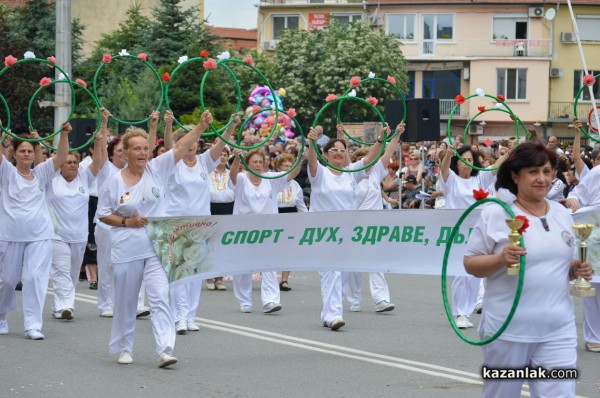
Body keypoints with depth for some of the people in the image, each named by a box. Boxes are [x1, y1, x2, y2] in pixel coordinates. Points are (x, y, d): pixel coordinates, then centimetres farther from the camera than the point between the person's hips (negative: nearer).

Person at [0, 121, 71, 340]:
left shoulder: (41, 173, 9)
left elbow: (61, 157, -1)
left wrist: (64, 134, -17)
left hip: (39, 235, 1)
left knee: (36, 277, -9)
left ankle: (33, 325, -8)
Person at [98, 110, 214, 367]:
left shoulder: (157, 169, 1)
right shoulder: (115, 181, -1)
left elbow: (181, 146, -8)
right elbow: (103, 214, 5)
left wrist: (202, 126, -19)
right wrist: (126, 221, -11)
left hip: (155, 247, 0)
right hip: (126, 250, 0)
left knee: (160, 297, -10)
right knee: (126, 301, 10)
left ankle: (165, 350, -16)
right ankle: (124, 348, 25)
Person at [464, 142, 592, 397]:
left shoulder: (562, 214, 9)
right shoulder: (495, 215, -6)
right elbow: (470, 264, -3)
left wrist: (577, 270, -2)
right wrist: (501, 259, -21)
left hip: (558, 329, 3)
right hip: (508, 328, -3)